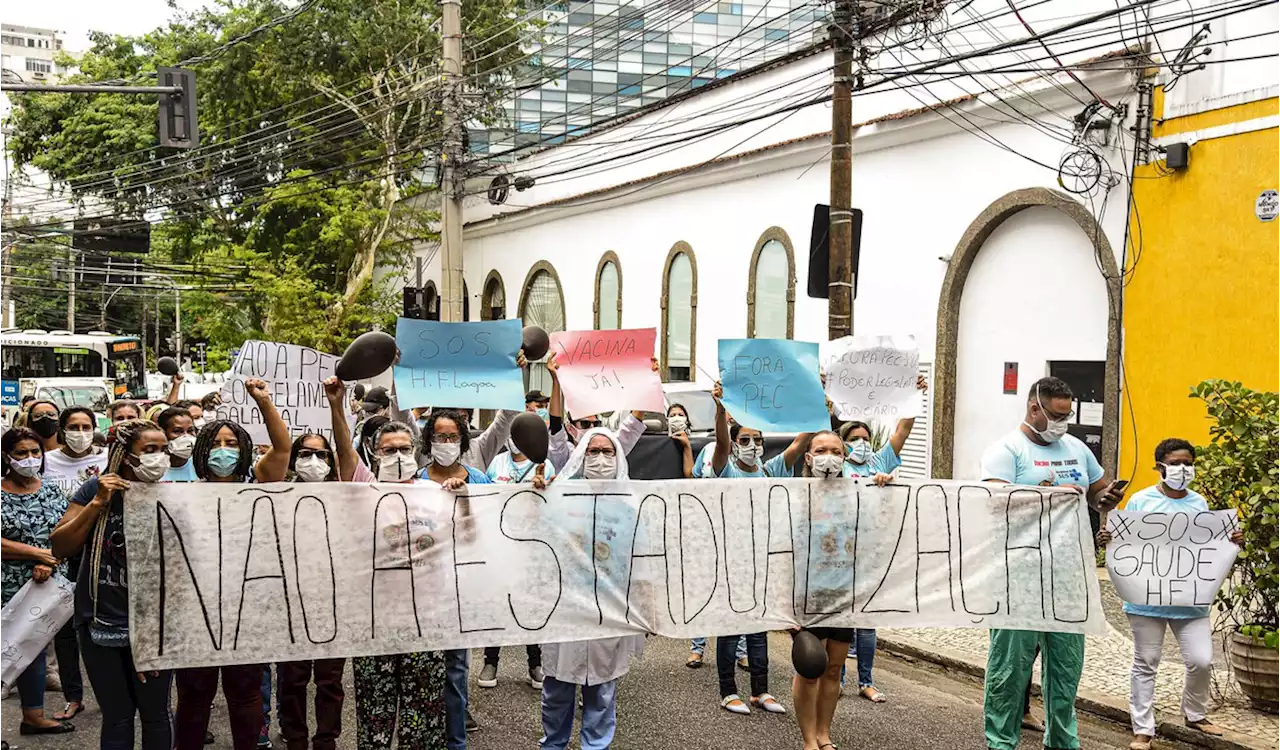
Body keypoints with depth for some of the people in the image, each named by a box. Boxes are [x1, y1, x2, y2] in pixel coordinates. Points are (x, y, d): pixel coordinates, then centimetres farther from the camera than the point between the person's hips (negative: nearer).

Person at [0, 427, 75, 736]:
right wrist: (38, 553, -15)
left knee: (36, 646, 13)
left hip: (49, 585, 4)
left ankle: (34, 716, 22)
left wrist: (49, 565, -14)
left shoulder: (52, 491, 7)